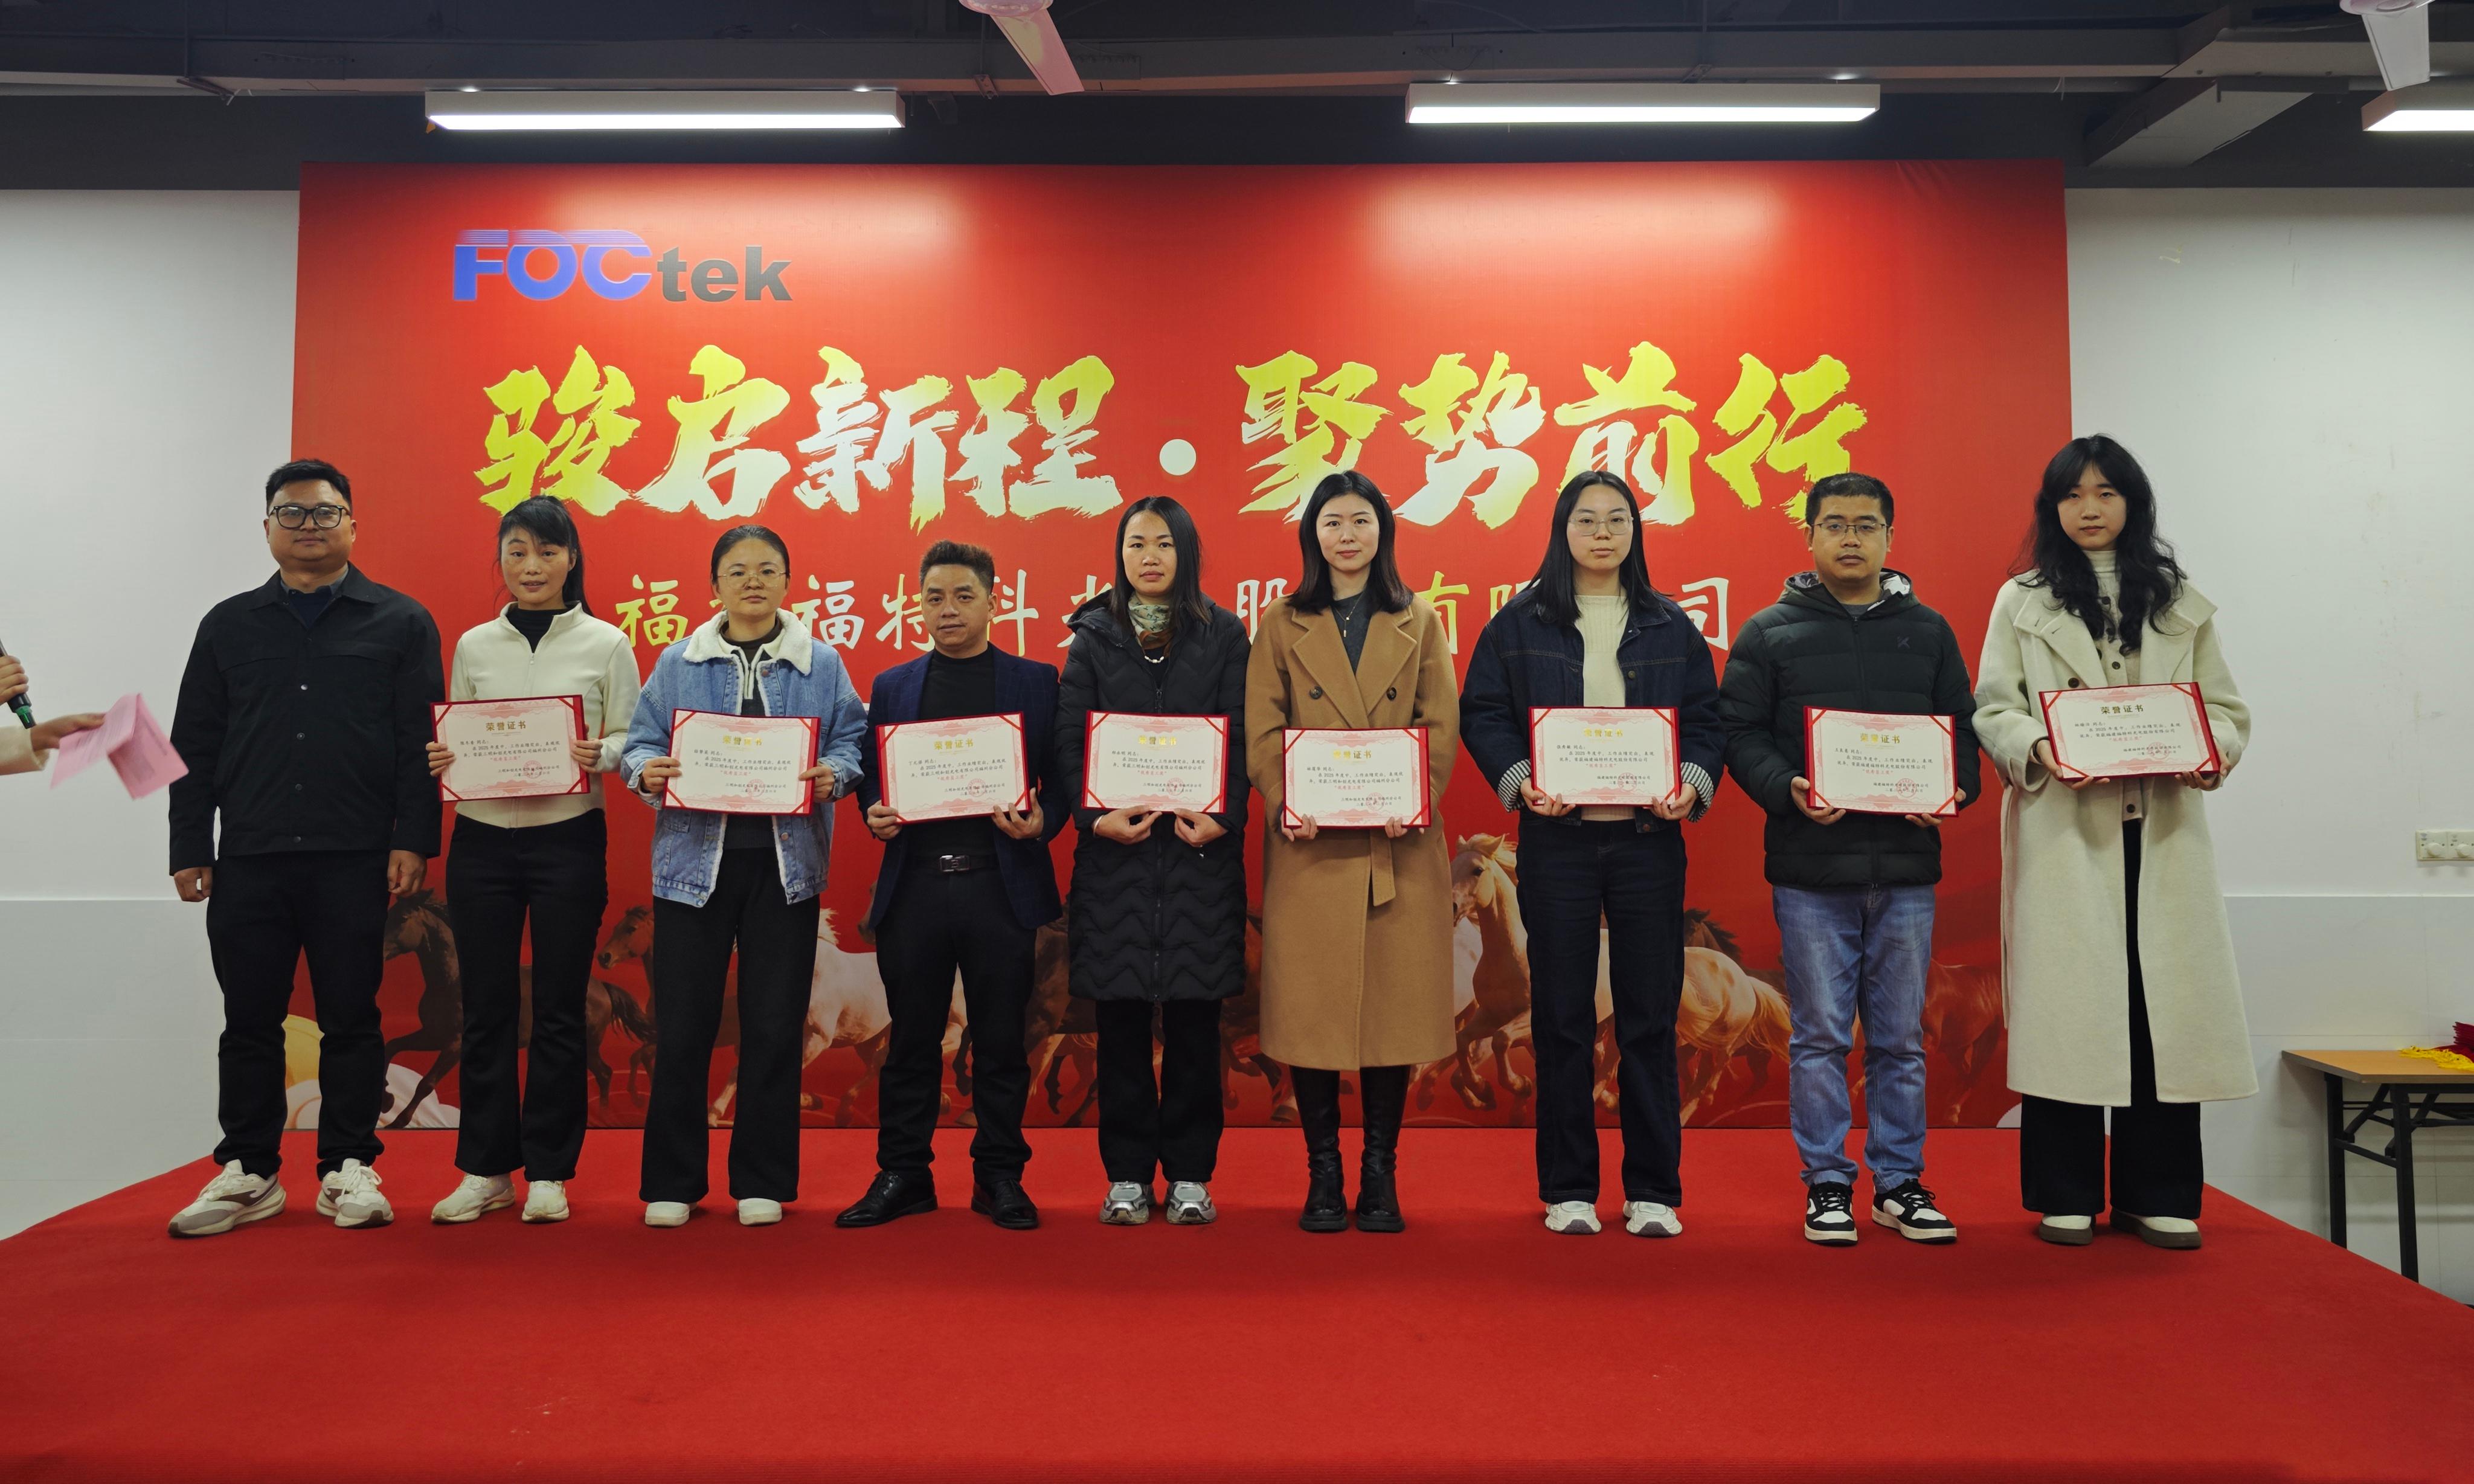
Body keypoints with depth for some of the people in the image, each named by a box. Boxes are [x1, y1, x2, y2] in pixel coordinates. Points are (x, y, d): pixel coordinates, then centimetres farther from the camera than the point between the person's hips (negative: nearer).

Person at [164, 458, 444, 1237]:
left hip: (356, 858, -2)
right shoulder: (229, 625, 14)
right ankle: (248, 1172, 18)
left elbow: (422, 742, 0)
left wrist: (414, 838, -9)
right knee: (249, 1019, 7)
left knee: (351, 1018, 3)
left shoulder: (401, 623, 6)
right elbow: (194, 746, 12)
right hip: (248, 858, 3)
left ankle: (347, 1170, 13)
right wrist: (189, 847, 5)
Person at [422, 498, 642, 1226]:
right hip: (482, 840, 2)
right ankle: (486, 1170, 17)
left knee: (558, 1009, 3)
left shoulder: (605, 644, 2)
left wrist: (599, 755, -20)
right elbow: (452, 740, 13)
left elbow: (632, 741, 0)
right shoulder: (473, 646, 10)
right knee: (486, 1007, 6)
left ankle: (548, 1172, 13)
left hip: (569, 840, -2)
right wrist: (439, 760, -8)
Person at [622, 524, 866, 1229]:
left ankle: (762, 1182, 18)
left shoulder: (821, 665, 7)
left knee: (775, 1024, 4)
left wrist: (831, 775, -17)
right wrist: (647, 771, -15)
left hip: (784, 860, 0)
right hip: (695, 857, 0)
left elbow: (851, 743, 3)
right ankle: (672, 1183, 18)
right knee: (682, 1024, 3)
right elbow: (640, 743, 6)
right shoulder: (678, 663, 8)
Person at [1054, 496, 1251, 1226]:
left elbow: (1241, 736, 2)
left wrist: (1223, 817, -13)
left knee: (1194, 1017, 3)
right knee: (1121, 1017, 3)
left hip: (1201, 846, 0)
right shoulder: (1093, 637, 9)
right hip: (1116, 846, 0)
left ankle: (1190, 1173, 14)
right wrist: (1095, 815, -13)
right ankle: (1128, 1174, 14)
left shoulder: (1223, 634, 8)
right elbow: (1069, 737, 3)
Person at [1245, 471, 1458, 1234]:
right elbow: (1262, 730, 3)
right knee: (1311, 1010, 2)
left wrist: (1416, 803, -12)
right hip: (1310, 846, 0)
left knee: (1394, 1006, 3)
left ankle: (1381, 1173, 15)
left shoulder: (1418, 621, 11)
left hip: (1399, 848, 1)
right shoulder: (1283, 624, 9)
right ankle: (1322, 1176, 14)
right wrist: (1283, 805, -14)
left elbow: (1443, 727, 4)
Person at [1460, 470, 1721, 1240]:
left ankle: (1654, 1191, 16)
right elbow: (1481, 714, 2)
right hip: (1557, 837, -1)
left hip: (1649, 837, 1)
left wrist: (1693, 781, -9)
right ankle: (1568, 1189, 16)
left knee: (1651, 1015, 4)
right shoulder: (1519, 625, 4)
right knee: (1562, 1016, 4)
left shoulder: (1672, 627, 10)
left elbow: (1706, 719, 9)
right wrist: (1519, 781, -14)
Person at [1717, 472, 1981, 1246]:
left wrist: (1956, 790, -7)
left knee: (1900, 1037, 10)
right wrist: (1788, 790, -17)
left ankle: (1901, 1182, 21)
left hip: (1905, 866, 2)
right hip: (1810, 866, -2)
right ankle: (1827, 1183, 14)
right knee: (1819, 1036, 3)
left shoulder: (1928, 631, 12)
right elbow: (1741, 733, 0)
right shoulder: (1770, 632, 4)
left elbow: (1962, 730, 13)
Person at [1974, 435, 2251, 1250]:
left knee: (2163, 999, 0)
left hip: (2162, 828, 2)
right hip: (2062, 828, -2)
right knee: (2066, 1001, -2)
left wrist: (2213, 752, -10)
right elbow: (1992, 710, 2)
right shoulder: (2022, 602, 9)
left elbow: (2226, 706, 12)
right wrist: (2040, 747, -18)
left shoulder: (2181, 603, 16)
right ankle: (2065, 1196, 8)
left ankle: (2156, 1195, 12)